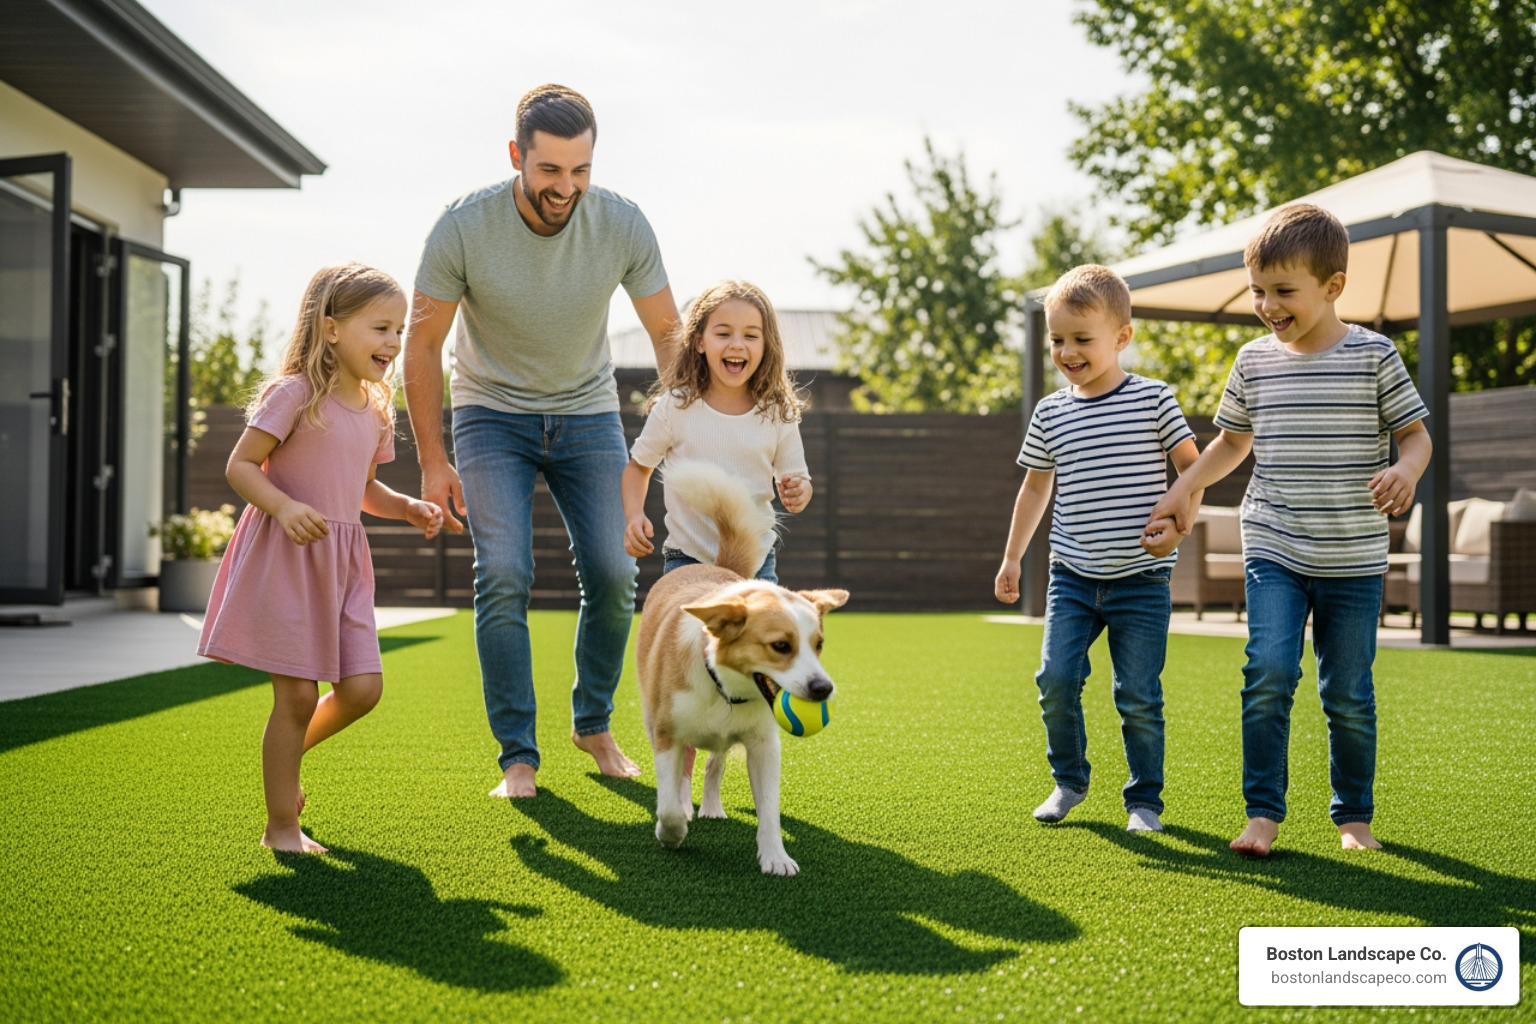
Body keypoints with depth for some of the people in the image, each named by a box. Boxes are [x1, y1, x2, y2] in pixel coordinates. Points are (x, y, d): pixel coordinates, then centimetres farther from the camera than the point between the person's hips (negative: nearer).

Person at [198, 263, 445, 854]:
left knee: (363, 688, 0)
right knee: (298, 694, -2)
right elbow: (240, 465, -12)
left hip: (342, 562, 7)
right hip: (285, 557, -7)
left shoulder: (375, 410, 10)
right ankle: (281, 826, 12)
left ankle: (288, 751, 29)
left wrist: (408, 508, 4)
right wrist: (284, 508, -28)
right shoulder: (294, 394, -12)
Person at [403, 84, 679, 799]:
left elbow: (667, 331, -4)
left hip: (587, 413, 2)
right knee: (503, 578, -15)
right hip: (492, 413, -2)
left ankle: (594, 724, 18)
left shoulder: (622, 225, -18)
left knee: (613, 576, -6)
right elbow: (421, 344, -10)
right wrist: (432, 461, -10)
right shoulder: (464, 227, -22)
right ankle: (518, 758, -4)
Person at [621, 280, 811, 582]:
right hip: (688, 560, -1)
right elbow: (639, 465, 6)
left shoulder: (778, 414, -3)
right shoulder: (675, 406, -7)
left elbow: (795, 478, 7)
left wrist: (798, 493, -17)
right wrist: (634, 517, -10)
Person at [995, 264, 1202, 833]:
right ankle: (1068, 780, 16)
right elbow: (1036, 487, 17)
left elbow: (1193, 468, 1)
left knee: (1138, 696, 0)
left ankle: (1144, 799, 16)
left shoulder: (1153, 400, -4)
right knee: (1056, 678, -7)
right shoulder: (1050, 413, 5)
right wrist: (1012, 558, 18)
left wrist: (1176, 524, -15)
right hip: (1072, 576, 3)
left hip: (1141, 579, -3)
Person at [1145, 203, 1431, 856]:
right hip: (1273, 551, 1)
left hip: (1354, 560, -1)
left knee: (1349, 694, 6)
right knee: (1269, 673, -15)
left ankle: (1353, 815, 24)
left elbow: (1415, 432, 2)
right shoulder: (1255, 361, 6)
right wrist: (1183, 489, 11)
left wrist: (1405, 469, -19)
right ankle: (1263, 812, -4)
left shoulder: (1373, 355, -3)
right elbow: (1232, 441, 21)